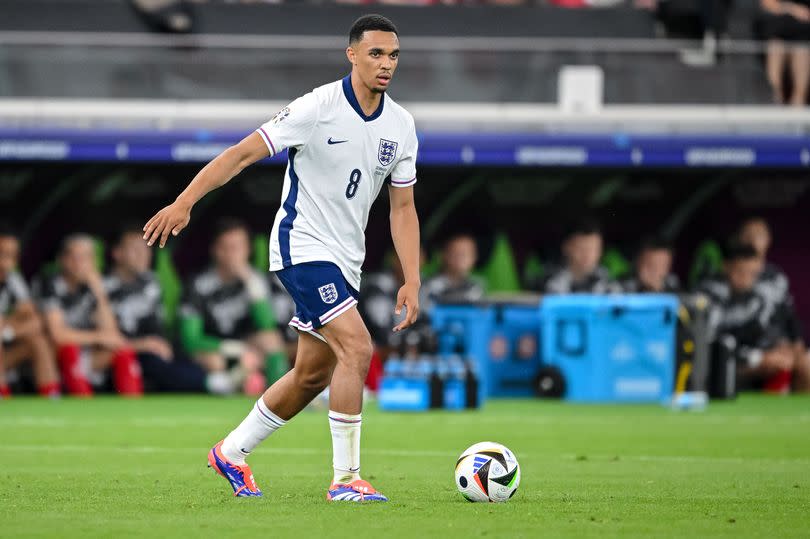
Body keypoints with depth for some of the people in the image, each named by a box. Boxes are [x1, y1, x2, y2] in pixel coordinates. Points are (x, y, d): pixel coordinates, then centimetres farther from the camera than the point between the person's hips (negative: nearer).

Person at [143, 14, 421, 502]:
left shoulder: (400, 125, 3)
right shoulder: (318, 108, -16)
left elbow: (403, 207, 10)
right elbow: (244, 153, -15)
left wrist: (412, 280, 2)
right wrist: (184, 203, -23)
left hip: (345, 260, 8)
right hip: (302, 246, -8)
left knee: (313, 374, 12)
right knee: (357, 347, -21)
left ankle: (231, 453, 30)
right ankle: (346, 479, -16)